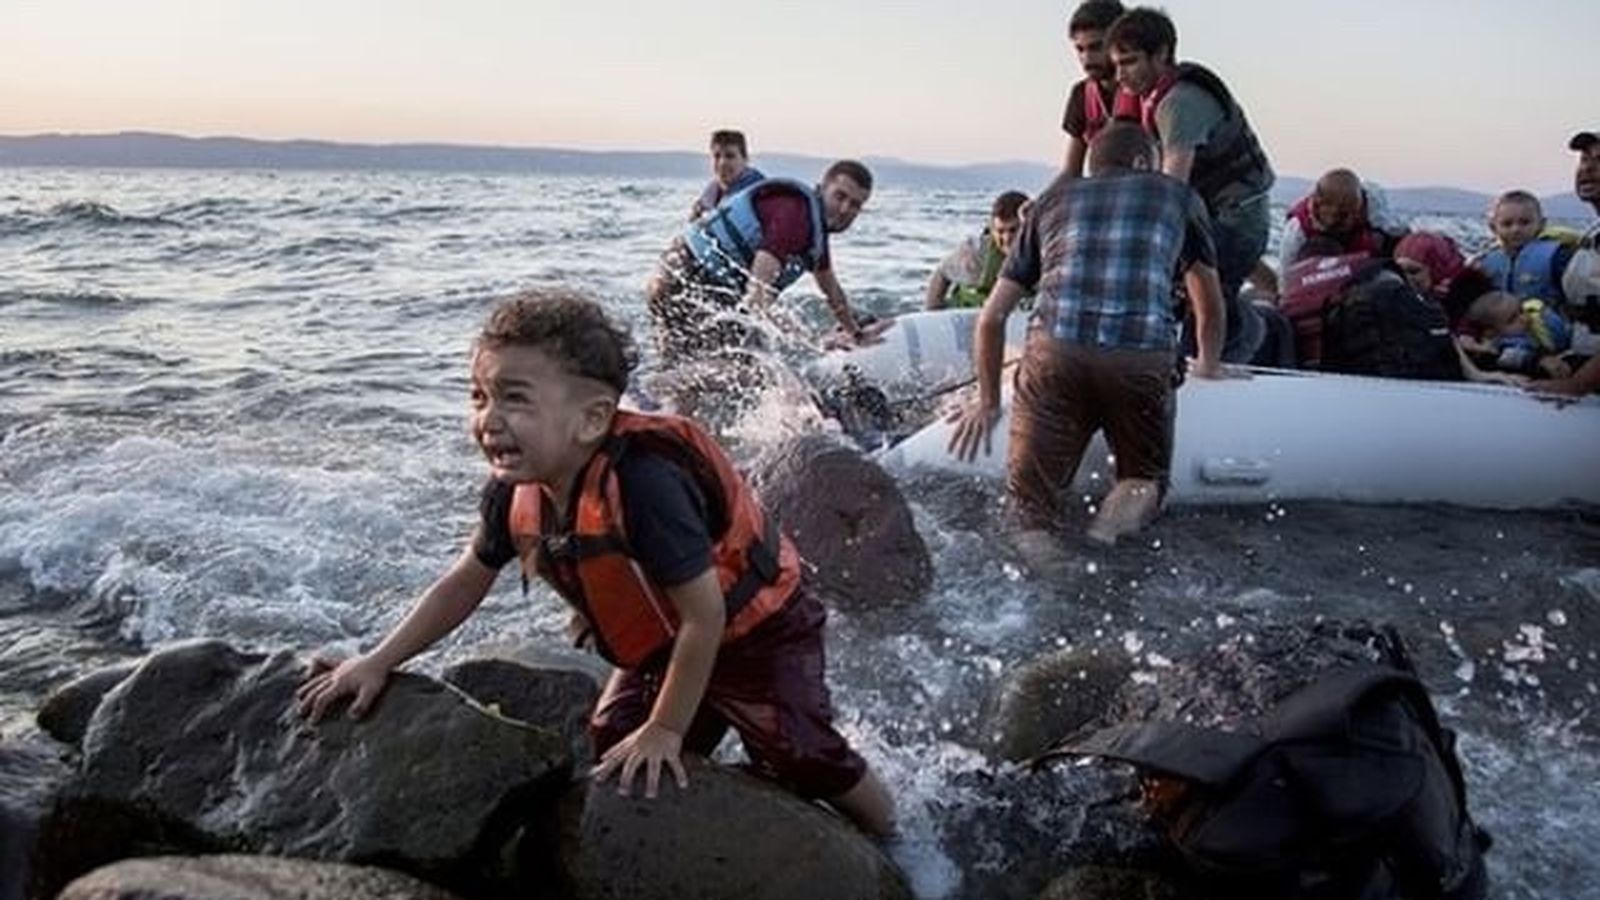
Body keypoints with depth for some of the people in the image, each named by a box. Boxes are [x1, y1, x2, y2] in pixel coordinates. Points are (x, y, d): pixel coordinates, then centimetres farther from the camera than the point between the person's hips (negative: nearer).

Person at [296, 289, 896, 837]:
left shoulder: (644, 483, -40)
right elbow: (463, 583, 3)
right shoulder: (514, 491, -16)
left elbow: (705, 617, -32)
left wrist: (665, 729, -22)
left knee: (805, 758, -7)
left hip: (753, 632, -7)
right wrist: (376, 663, 0)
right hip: (659, 647, 7)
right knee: (611, 754, 9)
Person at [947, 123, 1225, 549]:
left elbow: (992, 317, 27)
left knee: (1029, 490, 12)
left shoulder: (1055, 198, 28)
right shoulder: (1178, 196, 26)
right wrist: (1208, 365, 55)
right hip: (1143, 356, 0)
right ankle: (1133, 500, -11)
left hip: (1054, 350, 1)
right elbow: (1210, 303, 37)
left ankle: (1031, 537, -20)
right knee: (1147, 475, 21)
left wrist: (988, 402, 37)